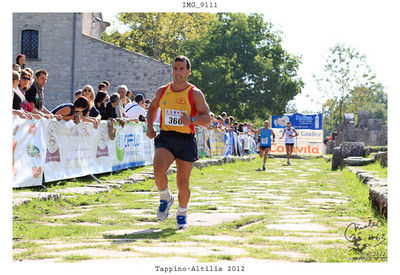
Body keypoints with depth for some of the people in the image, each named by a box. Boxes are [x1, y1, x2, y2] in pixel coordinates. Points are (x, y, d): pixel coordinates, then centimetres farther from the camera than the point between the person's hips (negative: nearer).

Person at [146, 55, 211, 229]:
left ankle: (182, 214, 28)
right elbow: (152, 108, 26)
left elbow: (206, 118, -6)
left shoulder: (195, 94, -2)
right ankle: (166, 198, 6)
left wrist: (192, 120, -26)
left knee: (183, 183, 3)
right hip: (165, 138, 2)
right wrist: (150, 126, 10)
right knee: (158, 171, -24)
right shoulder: (162, 91, 8)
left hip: (186, 140, -2)